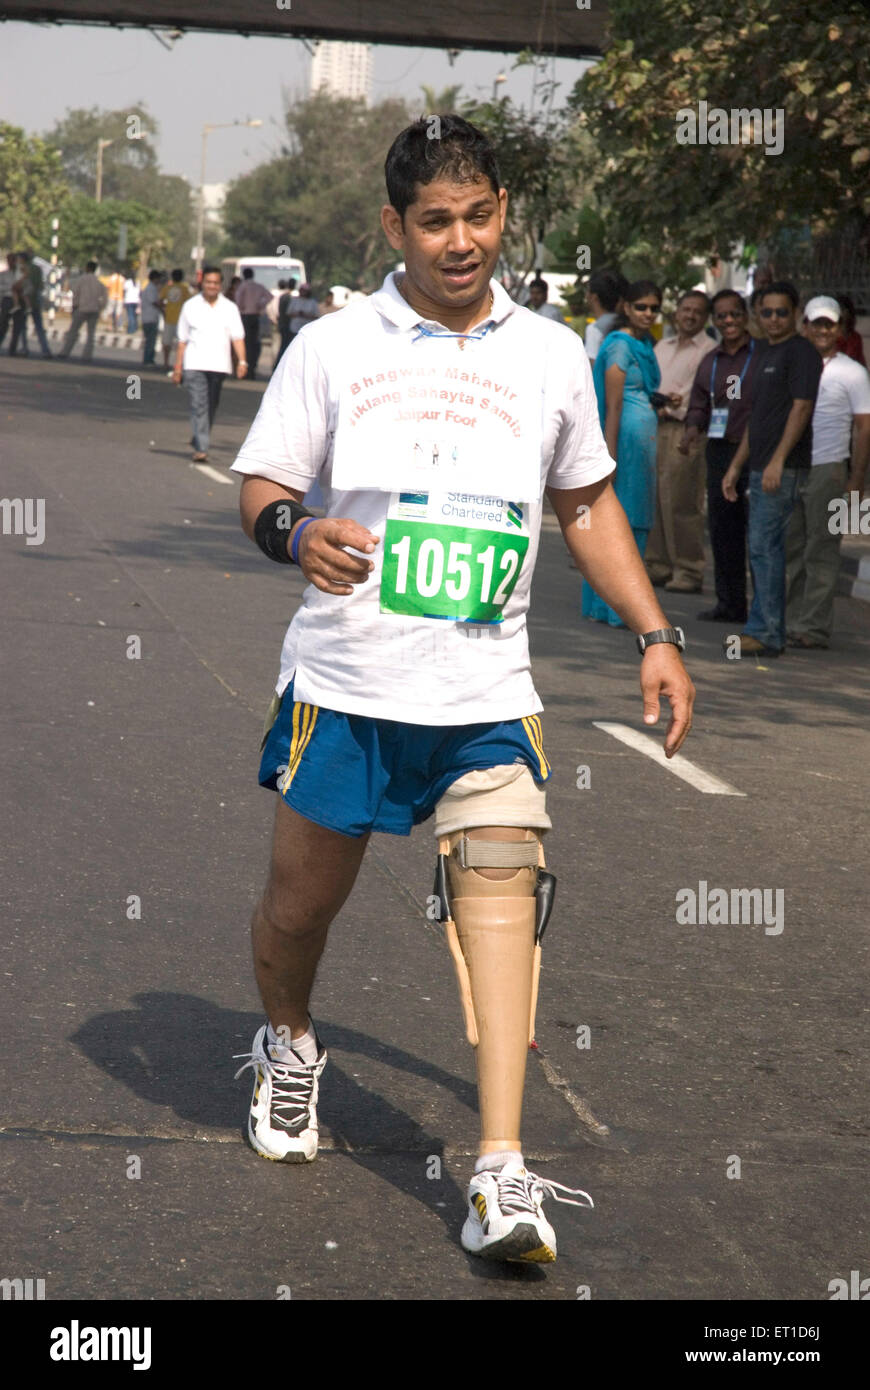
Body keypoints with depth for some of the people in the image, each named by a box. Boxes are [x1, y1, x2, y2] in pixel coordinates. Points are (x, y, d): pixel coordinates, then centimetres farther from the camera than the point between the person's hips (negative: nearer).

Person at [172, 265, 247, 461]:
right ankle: (201, 448, -17)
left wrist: (241, 361, -14)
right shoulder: (190, 306, 7)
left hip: (219, 365, 2)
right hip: (194, 364, -2)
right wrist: (178, 368, 5)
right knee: (199, 406, -12)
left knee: (211, 407, 10)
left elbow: (237, 337, 1)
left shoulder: (230, 308, 8)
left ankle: (198, 441, 29)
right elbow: (182, 340, 9)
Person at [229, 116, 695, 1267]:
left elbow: (587, 504, 19)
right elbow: (261, 493, 2)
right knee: (303, 896, 8)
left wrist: (655, 635, 13)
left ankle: (502, 1172, -16)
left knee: (499, 882, -14)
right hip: (344, 683, -1)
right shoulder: (330, 347, 1)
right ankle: (289, 1045, 42)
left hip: (486, 691, 1)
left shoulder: (551, 355, 8)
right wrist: (298, 533, -22)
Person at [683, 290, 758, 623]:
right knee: (722, 529, 9)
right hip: (720, 451, 6)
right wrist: (693, 429, -1)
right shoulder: (710, 362, 16)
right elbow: (699, 406, 20)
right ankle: (729, 603, 17)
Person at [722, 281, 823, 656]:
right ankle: (765, 631, 15)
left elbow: (801, 407, -17)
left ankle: (765, 633, -9)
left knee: (765, 547, -11)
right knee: (761, 549, 10)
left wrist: (778, 461, -23)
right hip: (760, 468, 9)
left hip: (784, 470, -9)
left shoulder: (801, 352, -8)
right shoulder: (764, 352, 20)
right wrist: (736, 466, 23)